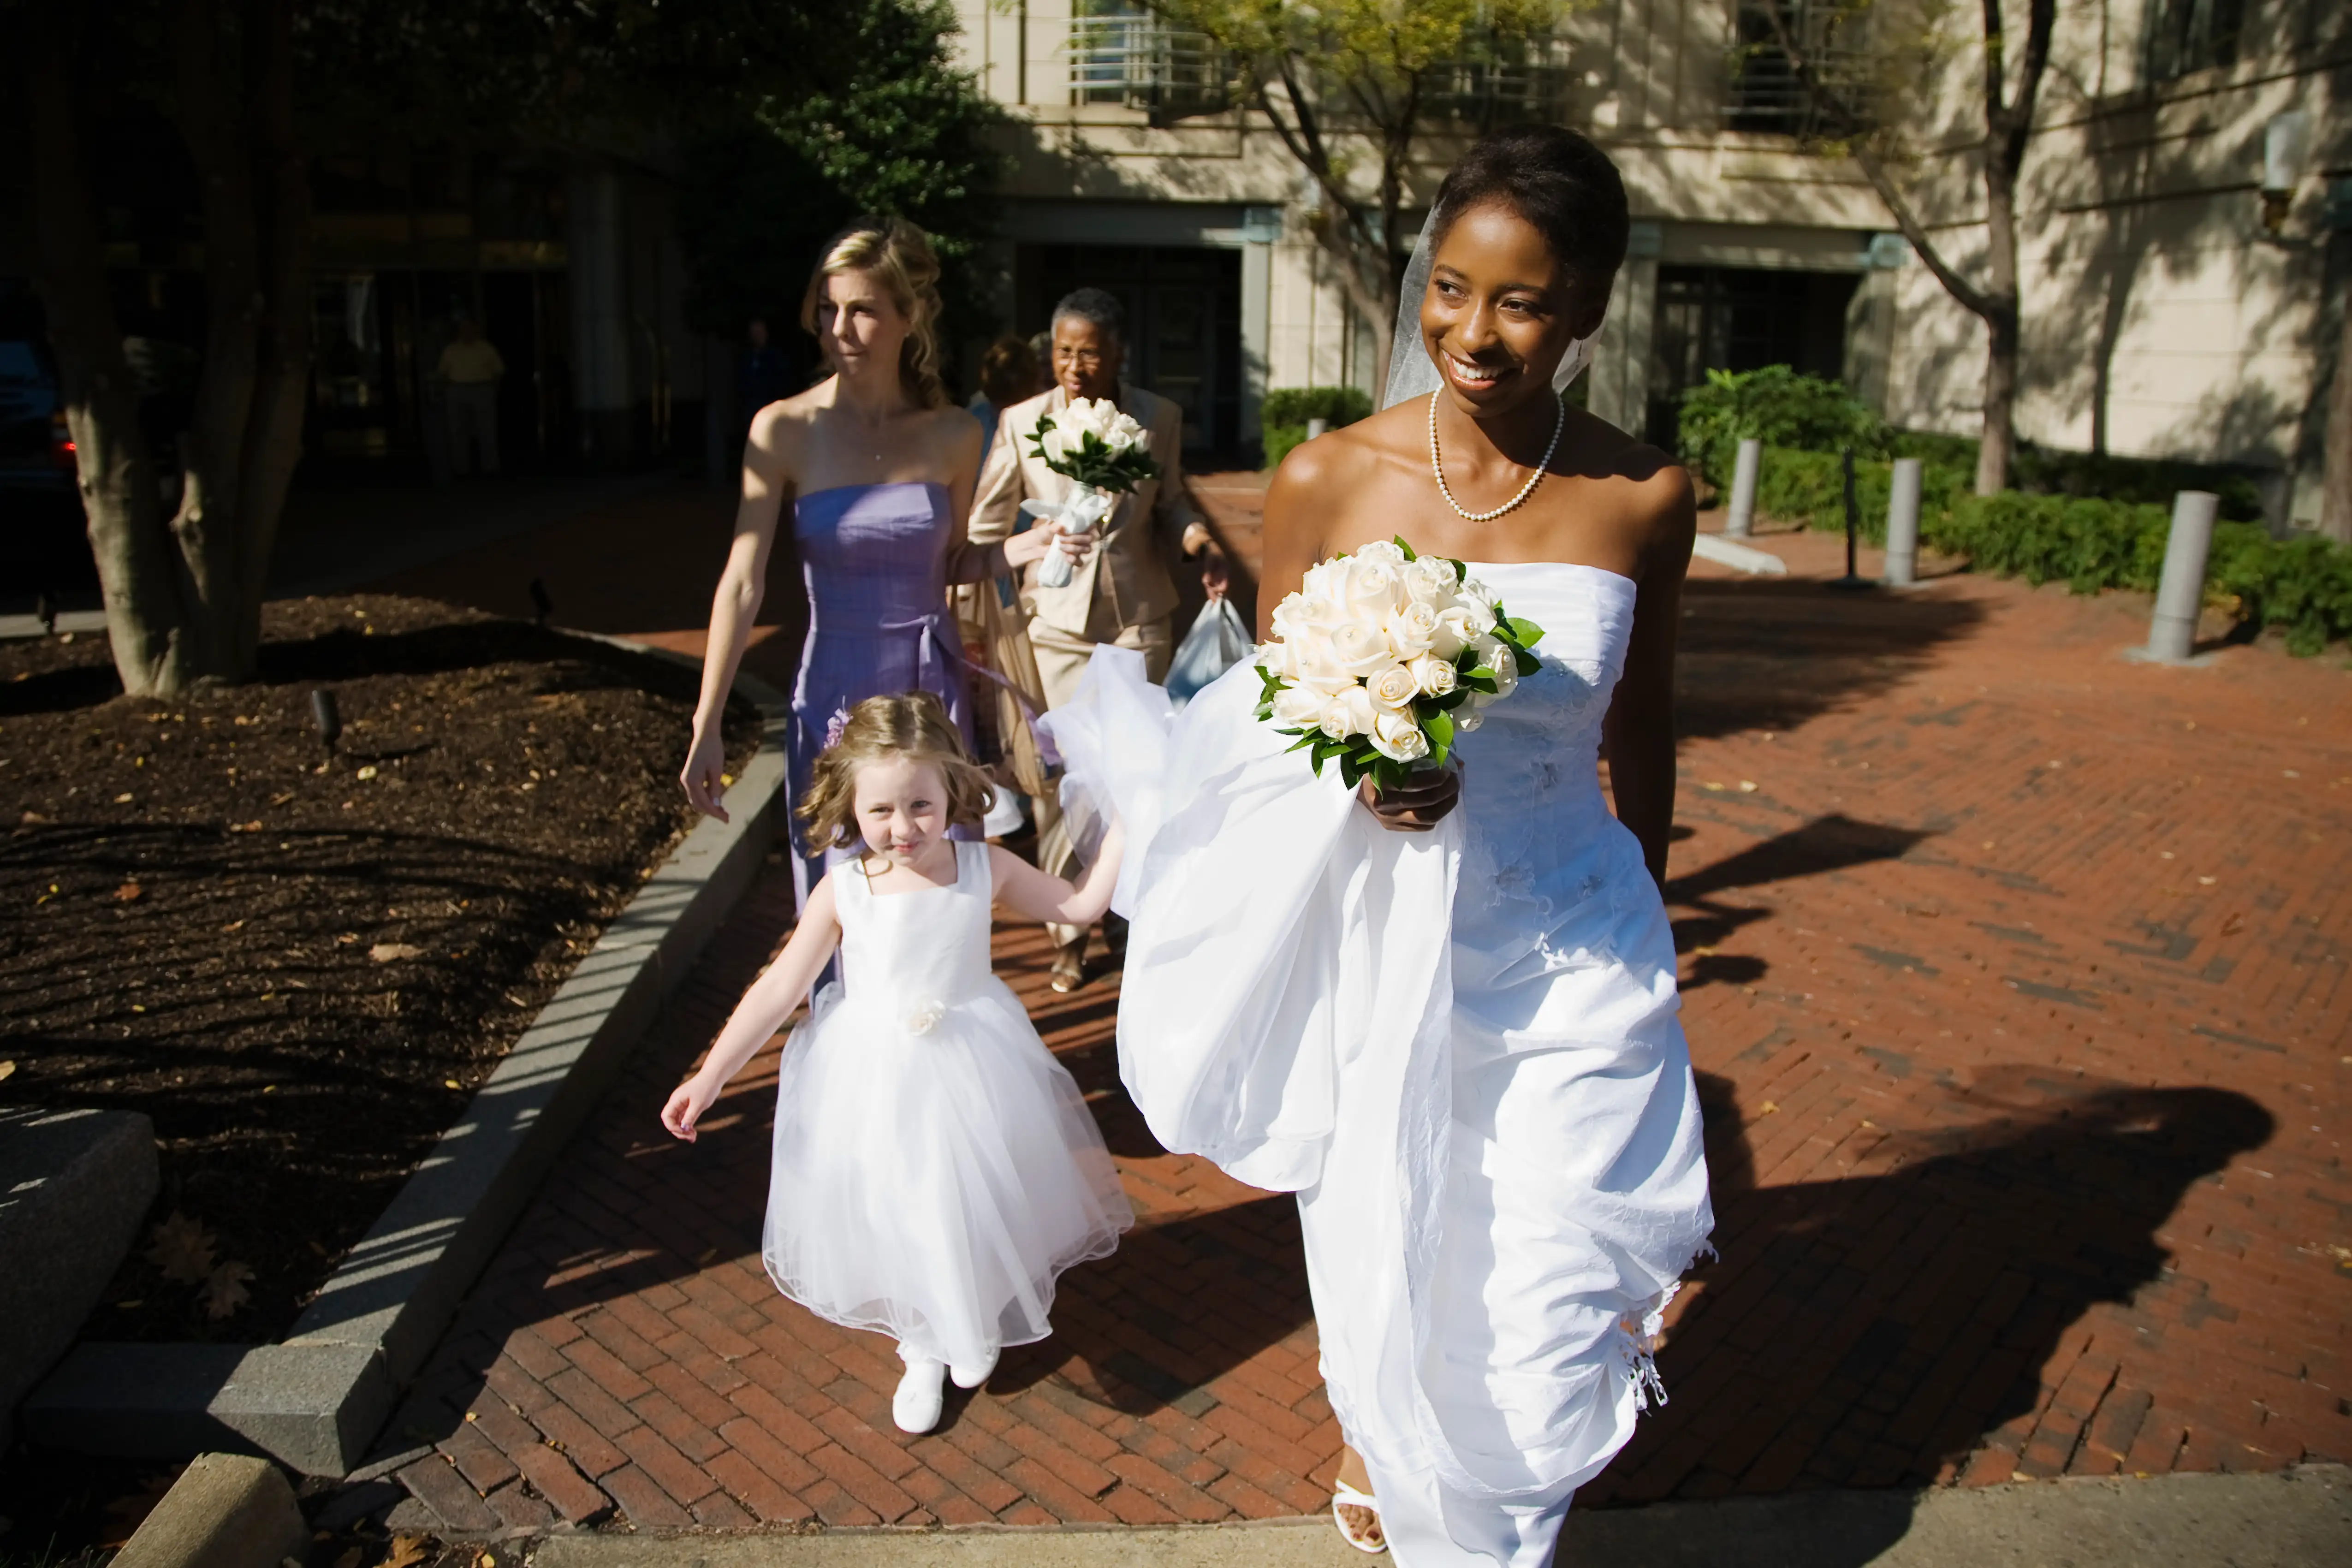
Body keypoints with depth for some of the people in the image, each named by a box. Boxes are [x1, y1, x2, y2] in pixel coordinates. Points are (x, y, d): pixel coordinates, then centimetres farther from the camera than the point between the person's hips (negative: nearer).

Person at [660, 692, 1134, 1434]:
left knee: (974, 1204, 15)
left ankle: (979, 1327, 49)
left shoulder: (985, 868, -11)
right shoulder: (844, 888, -15)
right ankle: (923, 1353, 40)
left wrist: (1122, 823, -9)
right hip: (874, 1076, -1)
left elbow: (1080, 903, -1)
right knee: (893, 1215, 11)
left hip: (970, 1067, 1)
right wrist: (710, 1075, -9)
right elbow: (779, 989, -9)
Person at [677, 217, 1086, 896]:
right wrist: (706, 726, -9)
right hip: (835, 693, -1)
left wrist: (1019, 549, -9)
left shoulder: (954, 436, -2)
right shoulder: (784, 432, -8)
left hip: (932, 689, 2)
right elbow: (743, 583, -9)